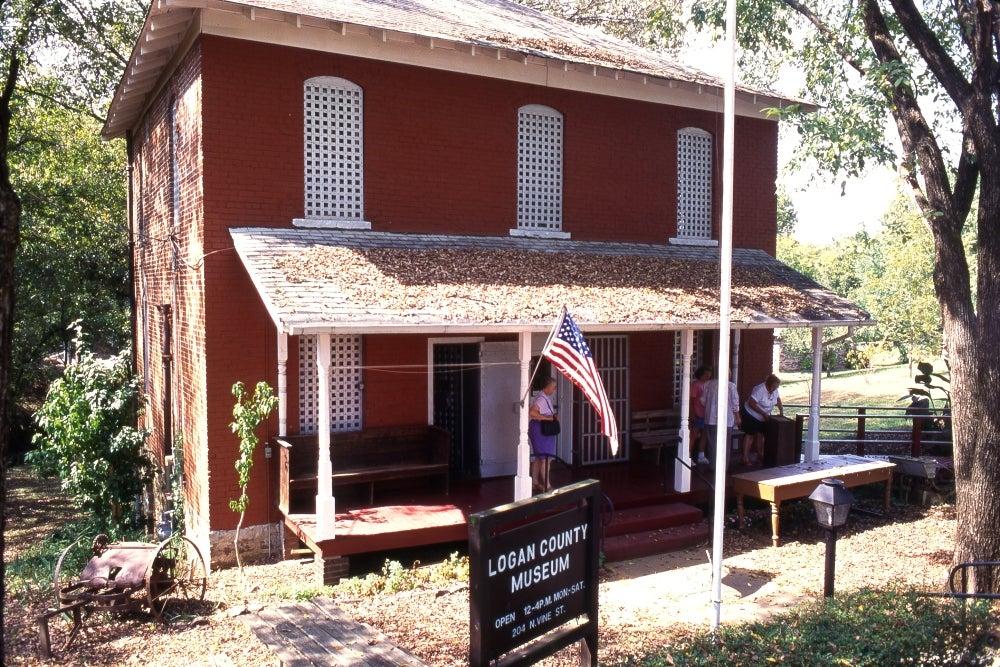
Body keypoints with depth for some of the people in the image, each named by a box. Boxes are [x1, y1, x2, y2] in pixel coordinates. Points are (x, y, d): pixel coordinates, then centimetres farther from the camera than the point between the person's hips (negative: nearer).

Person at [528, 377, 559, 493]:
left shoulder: (546, 398, 11)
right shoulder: (541, 399, -21)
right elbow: (532, 412, -35)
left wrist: (553, 416, 4)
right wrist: (547, 417, -28)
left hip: (543, 431, 10)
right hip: (541, 431, -10)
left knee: (538, 457, 15)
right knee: (546, 458, -5)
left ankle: (535, 482, 23)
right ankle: (547, 485, 0)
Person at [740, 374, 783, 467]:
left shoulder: (774, 390, -6)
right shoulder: (760, 390, -30)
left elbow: (778, 399, 13)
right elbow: (751, 403, -30)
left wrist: (781, 410, -1)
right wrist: (763, 413, -27)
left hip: (763, 417, 7)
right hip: (751, 414, -7)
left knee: (760, 435, 12)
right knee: (750, 435, -7)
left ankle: (760, 456, 22)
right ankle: (745, 458, -6)